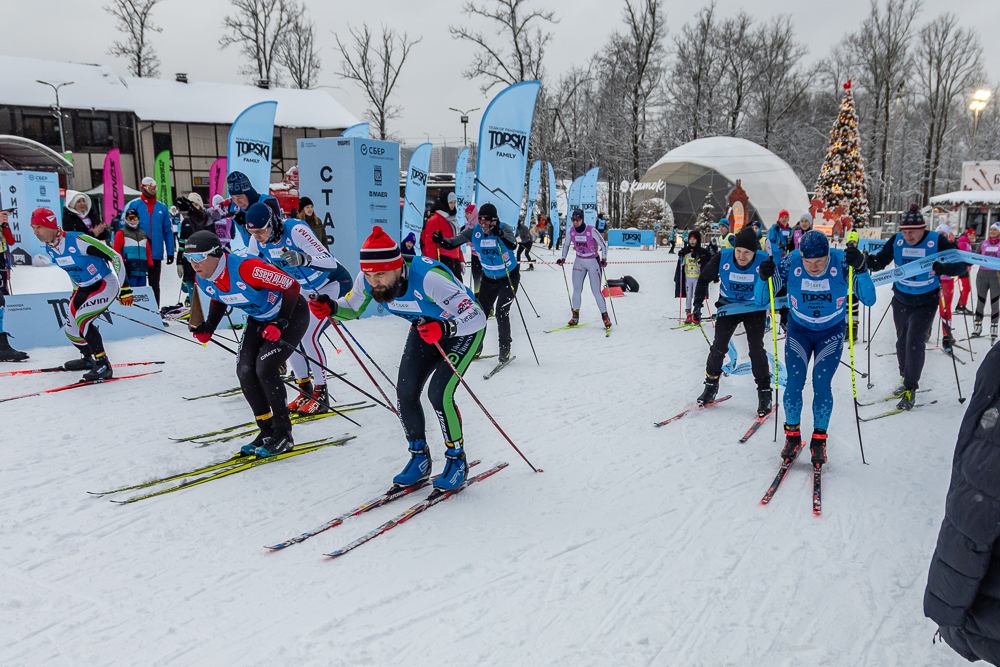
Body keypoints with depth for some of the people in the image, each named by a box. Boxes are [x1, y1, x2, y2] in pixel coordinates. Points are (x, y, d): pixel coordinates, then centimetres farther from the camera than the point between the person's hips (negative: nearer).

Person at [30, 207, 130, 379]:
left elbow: (115, 256, -22)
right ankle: (89, 359, 38)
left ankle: (104, 366, -18)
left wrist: (124, 288, -21)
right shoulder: (49, 249, -1)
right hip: (84, 288, 9)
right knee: (71, 331, 9)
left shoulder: (77, 241, -26)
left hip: (106, 284, -9)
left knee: (82, 319, -26)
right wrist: (76, 290, 23)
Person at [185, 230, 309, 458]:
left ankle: (283, 435, -4)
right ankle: (267, 430, 8)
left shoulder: (244, 267, -34)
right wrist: (208, 328, 0)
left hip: (291, 314, -8)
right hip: (259, 319, 8)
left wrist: (280, 324, -32)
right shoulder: (203, 280, -10)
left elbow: (291, 286, -29)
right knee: (244, 370, -7)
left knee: (264, 368, -19)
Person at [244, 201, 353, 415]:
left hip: (332, 284, -8)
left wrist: (303, 259, -59)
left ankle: (321, 395, -6)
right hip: (304, 290, 8)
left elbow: (330, 261, -40)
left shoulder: (296, 230, -32)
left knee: (309, 336, -19)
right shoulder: (257, 241, -11)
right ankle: (305, 390, 14)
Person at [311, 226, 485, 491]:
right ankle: (419, 458, 18)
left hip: (465, 329, -6)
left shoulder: (428, 278, -41)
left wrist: (444, 328, -60)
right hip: (425, 327, 6)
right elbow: (352, 309, 0)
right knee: (406, 392, -4)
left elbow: (477, 316, -43)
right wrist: (330, 308, -21)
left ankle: (457, 460, 4)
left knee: (439, 393, -19)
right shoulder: (367, 280, -22)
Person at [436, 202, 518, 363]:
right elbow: (452, 243, -15)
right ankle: (476, 347, 24)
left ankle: (505, 350, 1)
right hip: (489, 278, 5)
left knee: (501, 311, -13)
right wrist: (441, 241, -36)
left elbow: (512, 245, -40)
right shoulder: (474, 231, -12)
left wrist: (500, 233, -58)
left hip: (509, 276, -4)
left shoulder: (504, 228, -21)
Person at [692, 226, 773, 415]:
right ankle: (711, 386, 16)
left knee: (756, 348, -8)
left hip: (755, 308, -1)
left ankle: (764, 393, 5)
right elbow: (704, 279, -4)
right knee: (719, 346, -2)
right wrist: (698, 305, -7)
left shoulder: (764, 261, -23)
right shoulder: (722, 258, -21)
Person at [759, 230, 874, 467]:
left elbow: (869, 299, -25)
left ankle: (819, 440, 9)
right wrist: (764, 277, -37)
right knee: (794, 383, -8)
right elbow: (761, 299, -16)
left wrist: (861, 269, -41)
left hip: (832, 332, -1)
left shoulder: (841, 262, -22)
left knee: (821, 384, -10)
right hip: (799, 329, 1)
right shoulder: (791, 262, -21)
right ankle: (792, 435, 13)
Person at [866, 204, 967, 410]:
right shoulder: (897, 241, -8)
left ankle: (910, 389, 0)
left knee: (914, 342, -11)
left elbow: (960, 263, -15)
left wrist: (943, 268, -37)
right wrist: (868, 261, -31)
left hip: (925, 302, -4)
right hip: (901, 300, 4)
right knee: (902, 342, 14)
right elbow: (881, 260, -7)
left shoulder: (937, 241, -15)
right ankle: (905, 379, 34)